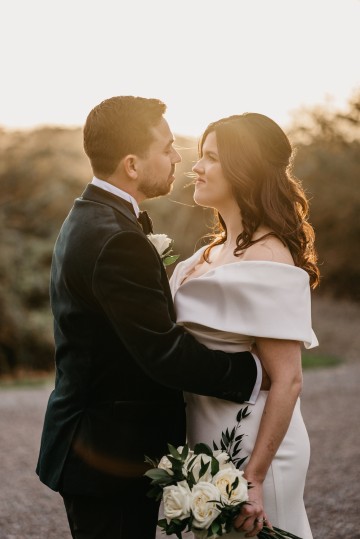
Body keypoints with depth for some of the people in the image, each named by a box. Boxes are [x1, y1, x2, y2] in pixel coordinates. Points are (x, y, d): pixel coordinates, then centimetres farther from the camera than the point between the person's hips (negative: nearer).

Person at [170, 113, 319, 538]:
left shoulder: (267, 259, -20)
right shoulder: (217, 250, 6)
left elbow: (287, 380, -21)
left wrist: (254, 479, -22)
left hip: (247, 450, -9)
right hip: (207, 442, 9)